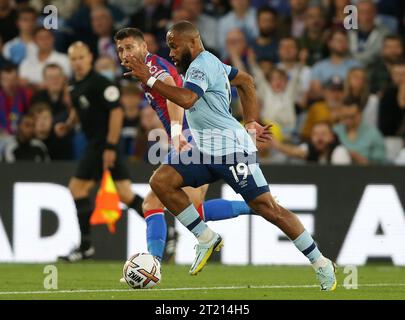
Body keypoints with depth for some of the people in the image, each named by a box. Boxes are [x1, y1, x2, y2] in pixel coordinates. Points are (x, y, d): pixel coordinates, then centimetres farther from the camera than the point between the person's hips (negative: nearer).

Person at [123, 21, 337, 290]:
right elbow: (246, 81, 29)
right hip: (205, 150, 10)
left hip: (230, 147, -10)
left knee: (266, 207, -9)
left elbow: (186, 99, -31)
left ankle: (321, 264, 1)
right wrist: (251, 122, 26)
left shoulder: (201, 65, -13)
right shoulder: (208, 62, 17)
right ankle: (206, 238, 1)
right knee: (161, 181, -7)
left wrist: (149, 79, -27)